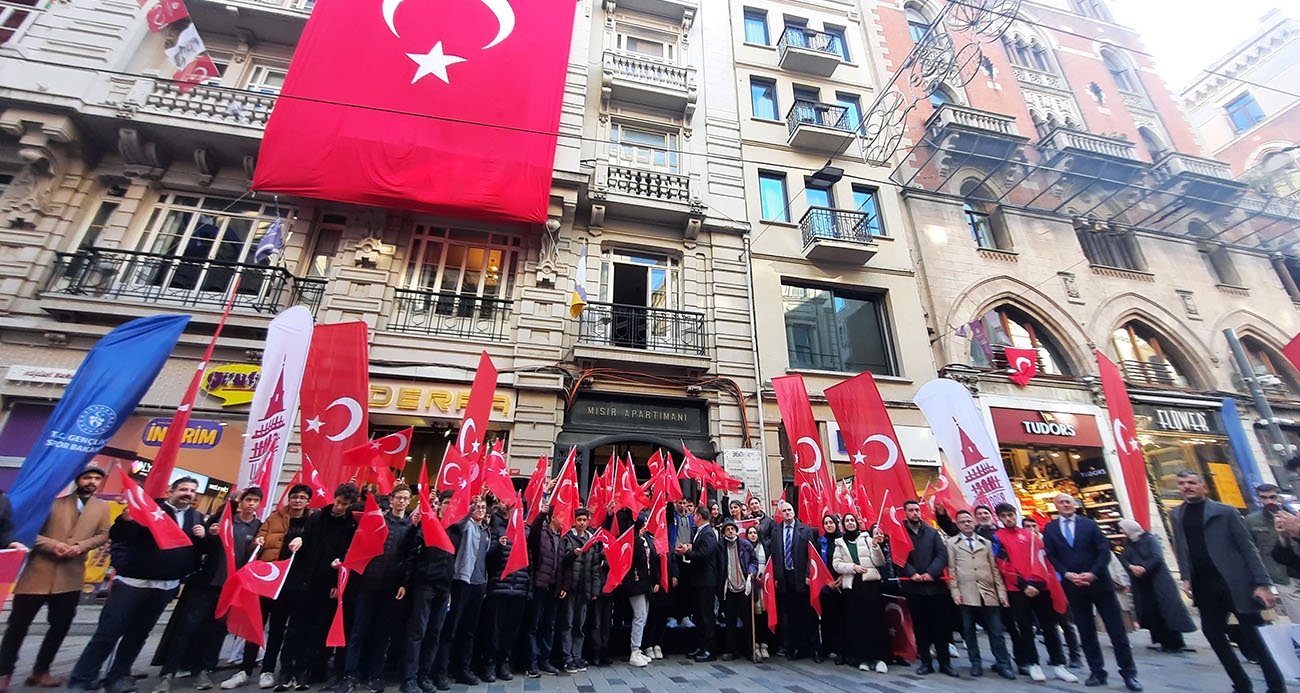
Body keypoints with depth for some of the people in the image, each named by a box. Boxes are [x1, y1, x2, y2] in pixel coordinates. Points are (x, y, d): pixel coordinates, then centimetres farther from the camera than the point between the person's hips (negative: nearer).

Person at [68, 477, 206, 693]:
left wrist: (203, 536, -11)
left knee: (138, 635, 13)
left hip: (166, 587, 4)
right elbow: (116, 536, -10)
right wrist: (125, 520, -31)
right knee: (107, 633, -1)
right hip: (132, 582, -4)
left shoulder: (197, 517, 9)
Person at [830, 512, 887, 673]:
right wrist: (853, 567, -9)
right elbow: (836, 564, 5)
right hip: (851, 585, 2)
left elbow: (880, 563, 3)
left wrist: (875, 546, -12)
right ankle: (863, 657, 11)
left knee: (875, 620, -6)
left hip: (871, 583, -1)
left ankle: (879, 657, 2)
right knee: (856, 622, 1)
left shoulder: (866, 538, 10)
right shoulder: (840, 543, 14)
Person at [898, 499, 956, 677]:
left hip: (935, 584, 1)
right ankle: (925, 662, 17)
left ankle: (945, 662, 19)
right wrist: (912, 573, -16)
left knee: (940, 624, 6)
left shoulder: (932, 532, 8)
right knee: (920, 626, 7)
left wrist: (931, 573, -13)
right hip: (913, 587, -1)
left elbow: (942, 554, 0)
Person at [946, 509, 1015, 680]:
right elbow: (951, 569, 3)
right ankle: (976, 664, 17)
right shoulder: (952, 543, 7)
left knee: (996, 631, 3)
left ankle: (1003, 664, 16)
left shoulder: (986, 542, 15)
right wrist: (955, 592, -4)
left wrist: (1002, 592, 4)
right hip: (966, 594, -1)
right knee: (968, 631, 5)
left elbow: (995, 568, 12)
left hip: (988, 593, 2)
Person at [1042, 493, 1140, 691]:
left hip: (1098, 582, 0)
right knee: (1086, 632, 8)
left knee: (1116, 629, 3)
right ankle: (1097, 672, 18)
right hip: (1073, 585, 1)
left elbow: (1104, 550, -2)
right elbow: (1051, 556, 2)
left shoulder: (1089, 524, 4)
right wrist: (1067, 574, -12)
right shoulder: (1050, 529, 4)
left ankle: (1129, 673, 16)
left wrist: (1093, 573, -13)